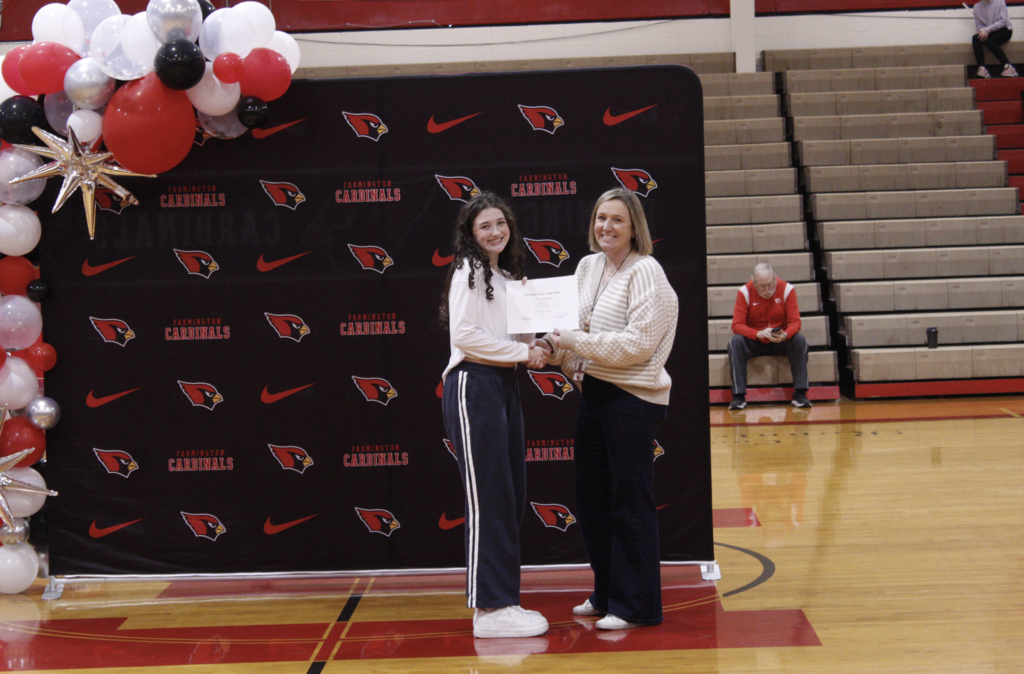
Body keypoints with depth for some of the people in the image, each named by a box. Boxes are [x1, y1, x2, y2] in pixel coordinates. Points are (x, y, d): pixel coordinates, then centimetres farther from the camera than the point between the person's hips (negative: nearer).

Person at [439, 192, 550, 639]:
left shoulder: (508, 277, 21)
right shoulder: (468, 271, -5)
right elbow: (464, 333, -16)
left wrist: (537, 345, 3)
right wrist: (522, 351, -12)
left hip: (504, 385, 9)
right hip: (473, 385, -9)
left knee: (511, 499, 9)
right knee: (488, 499, -8)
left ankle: (502, 601, 17)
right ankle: (489, 609, -4)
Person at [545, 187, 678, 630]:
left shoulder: (646, 273, -11)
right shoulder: (588, 267, 12)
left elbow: (639, 343, -19)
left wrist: (579, 343, -20)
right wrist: (560, 350, 0)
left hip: (632, 399, -8)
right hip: (593, 392, 8)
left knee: (631, 503, -2)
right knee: (591, 500, 15)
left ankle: (637, 606, 8)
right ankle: (606, 594, 29)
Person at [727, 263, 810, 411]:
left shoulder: (787, 289, -10)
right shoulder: (744, 292, -12)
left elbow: (795, 322, -13)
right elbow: (737, 325, -18)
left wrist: (785, 335, -36)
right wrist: (758, 334, -37)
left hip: (780, 342, 1)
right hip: (754, 343, -1)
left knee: (800, 341, -29)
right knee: (735, 342, -31)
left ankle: (800, 394, -26)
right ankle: (738, 396, -31)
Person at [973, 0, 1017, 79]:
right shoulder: (977, 6, 6)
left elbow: (1003, 21, -11)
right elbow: (979, 26, 8)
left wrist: (987, 30, -20)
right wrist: (983, 31, -17)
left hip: (1004, 30, -4)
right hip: (988, 33, 4)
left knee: (990, 41, -34)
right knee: (975, 38, -26)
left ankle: (1008, 67, -36)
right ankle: (982, 69, -36)